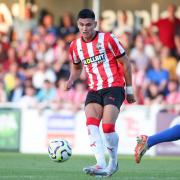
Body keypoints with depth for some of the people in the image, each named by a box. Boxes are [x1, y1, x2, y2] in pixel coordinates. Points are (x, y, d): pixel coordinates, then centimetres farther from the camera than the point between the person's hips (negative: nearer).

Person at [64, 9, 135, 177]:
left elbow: (125, 63, 1)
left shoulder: (108, 39, -6)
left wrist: (129, 89, 3)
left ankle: (113, 162, 5)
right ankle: (101, 166, -28)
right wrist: (71, 80, 5)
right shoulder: (75, 46, 8)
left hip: (114, 88, -4)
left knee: (107, 126, -19)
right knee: (91, 124, -20)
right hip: (94, 91, 4)